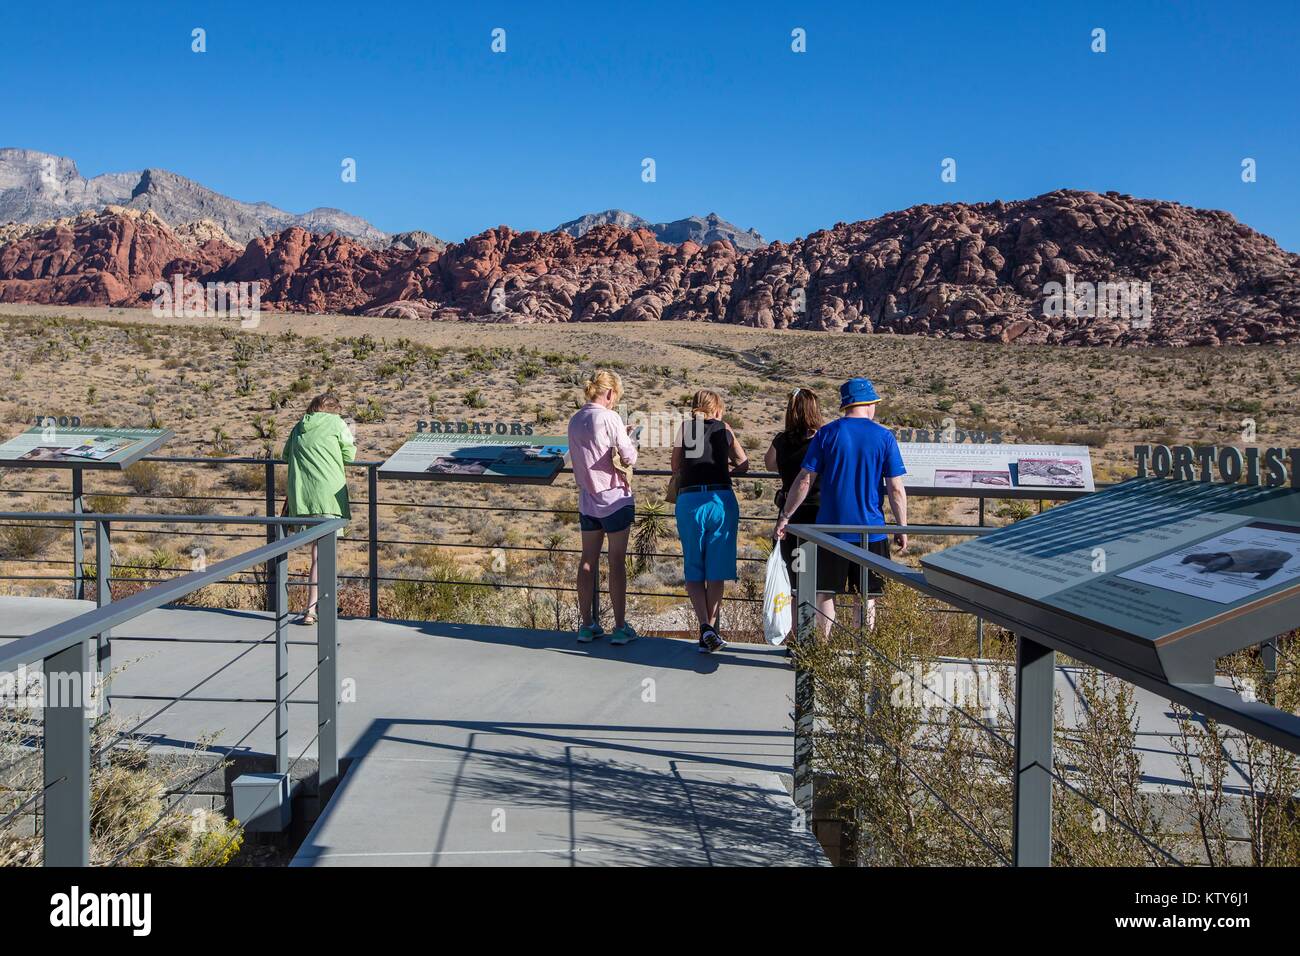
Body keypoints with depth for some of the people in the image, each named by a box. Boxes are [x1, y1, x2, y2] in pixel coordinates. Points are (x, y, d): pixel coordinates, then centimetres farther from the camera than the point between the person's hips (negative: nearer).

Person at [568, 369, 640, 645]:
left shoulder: (575, 420, 6)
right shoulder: (610, 418, -14)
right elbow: (629, 458, -15)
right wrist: (630, 441, 6)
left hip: (587, 499, 6)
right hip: (614, 498, -6)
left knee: (588, 560, 11)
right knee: (617, 562, 2)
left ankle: (587, 625, 17)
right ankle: (620, 627, 7)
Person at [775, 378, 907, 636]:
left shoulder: (827, 433, -3)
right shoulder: (884, 437, -3)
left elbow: (804, 481, -5)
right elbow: (896, 489, -5)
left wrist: (785, 516, 3)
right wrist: (902, 528, 4)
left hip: (831, 527, 0)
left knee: (825, 592, 10)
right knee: (865, 596, 10)